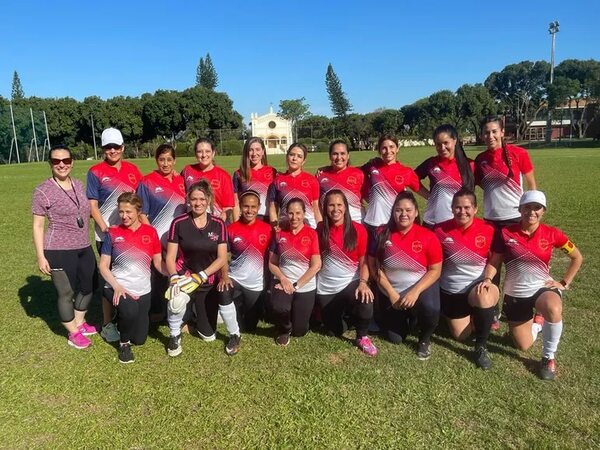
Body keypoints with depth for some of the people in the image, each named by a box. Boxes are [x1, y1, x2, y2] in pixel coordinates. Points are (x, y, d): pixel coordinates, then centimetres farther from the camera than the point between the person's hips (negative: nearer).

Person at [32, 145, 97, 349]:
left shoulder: (79, 185, 6)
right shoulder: (43, 191, -11)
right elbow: (38, 226, -9)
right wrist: (40, 256, -12)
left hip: (84, 248, 7)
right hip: (59, 251, -7)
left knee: (87, 287, 19)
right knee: (66, 293, 6)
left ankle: (80, 323, 40)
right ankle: (73, 333, 24)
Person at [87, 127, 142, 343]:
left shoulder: (132, 169, 6)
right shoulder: (96, 172, -5)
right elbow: (92, 206, -8)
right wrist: (106, 229, -18)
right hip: (107, 235, -4)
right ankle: (107, 325, 18)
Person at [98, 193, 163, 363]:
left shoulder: (150, 232, -1)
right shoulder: (113, 233, -5)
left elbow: (158, 263, 2)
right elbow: (103, 266, -4)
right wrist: (117, 287, -19)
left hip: (143, 291, 3)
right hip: (118, 288, -2)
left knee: (139, 339, 7)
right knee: (130, 310, -36)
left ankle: (124, 319, 41)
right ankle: (124, 343, -3)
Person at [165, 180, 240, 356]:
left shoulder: (218, 224, -5)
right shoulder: (179, 223, -9)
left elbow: (222, 258, -8)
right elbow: (170, 257, -8)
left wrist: (201, 275, -22)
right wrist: (174, 277, -27)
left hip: (209, 279, 1)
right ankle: (175, 336, -5)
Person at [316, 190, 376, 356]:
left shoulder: (358, 230, -8)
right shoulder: (320, 230, -2)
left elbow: (364, 261, -7)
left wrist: (363, 282, -23)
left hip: (351, 282, -2)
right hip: (326, 288, 2)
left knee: (366, 303, -35)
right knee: (336, 330, 7)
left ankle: (362, 337, -6)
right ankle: (342, 312, 43)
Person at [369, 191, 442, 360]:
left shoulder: (428, 237, -15)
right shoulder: (382, 234, -12)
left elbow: (435, 270, -11)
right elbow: (374, 266, -8)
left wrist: (415, 291, -23)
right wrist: (391, 293, -14)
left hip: (421, 288, -2)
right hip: (390, 292, 2)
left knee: (431, 310, -35)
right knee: (395, 339, 4)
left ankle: (424, 339, 0)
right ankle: (407, 316, 38)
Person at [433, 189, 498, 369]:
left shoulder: (488, 230, -13)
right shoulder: (440, 230, -13)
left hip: (478, 286, -2)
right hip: (450, 290, 2)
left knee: (484, 297, -38)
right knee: (460, 335, 10)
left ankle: (481, 348, -16)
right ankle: (473, 315, 46)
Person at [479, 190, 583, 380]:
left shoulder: (551, 234, -8)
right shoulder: (506, 233, -10)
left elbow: (577, 257, 6)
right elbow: (494, 262, -3)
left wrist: (564, 283, -1)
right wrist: (487, 279, -22)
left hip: (543, 288, -1)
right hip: (514, 294, 1)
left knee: (554, 310, -38)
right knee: (523, 346, 7)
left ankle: (548, 357, -11)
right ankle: (537, 321, 43)